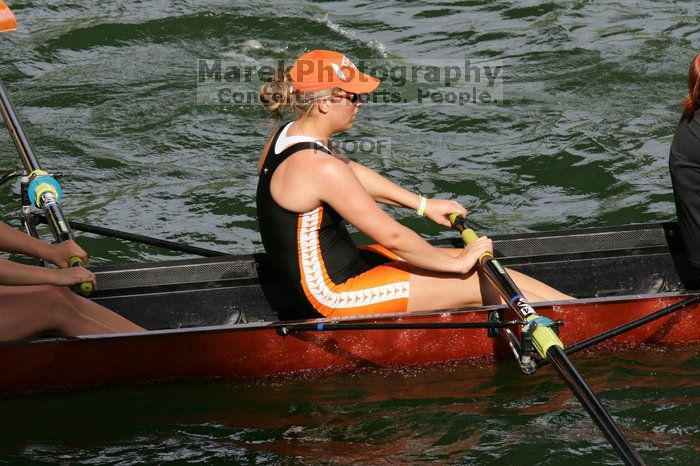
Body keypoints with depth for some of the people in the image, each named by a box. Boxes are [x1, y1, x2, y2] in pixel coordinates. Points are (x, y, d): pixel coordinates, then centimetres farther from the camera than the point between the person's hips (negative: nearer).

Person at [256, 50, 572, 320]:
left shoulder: (289, 134, 2)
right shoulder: (320, 168, -29)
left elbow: (353, 173, 20)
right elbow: (392, 237, -23)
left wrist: (424, 204, 23)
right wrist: (457, 263, -11)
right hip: (334, 297, -10)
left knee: (480, 264, 10)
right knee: (476, 284, -4)